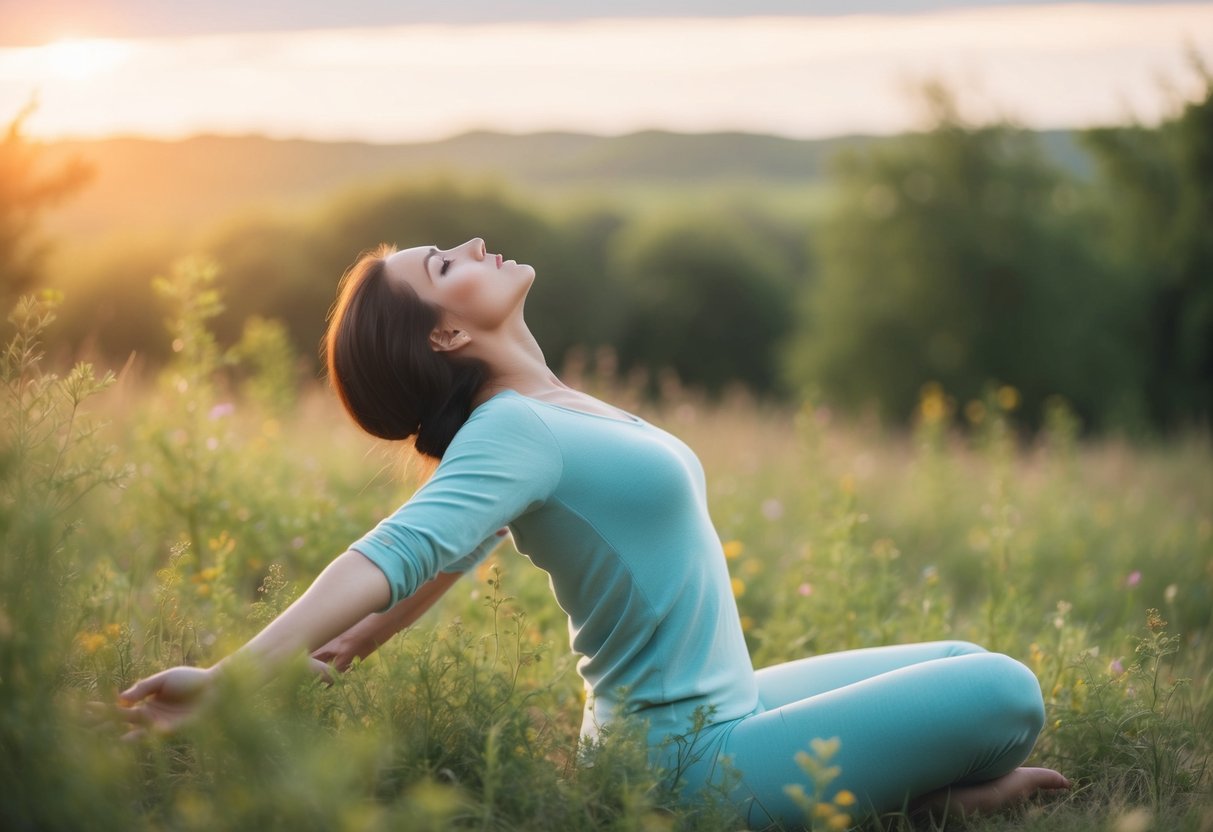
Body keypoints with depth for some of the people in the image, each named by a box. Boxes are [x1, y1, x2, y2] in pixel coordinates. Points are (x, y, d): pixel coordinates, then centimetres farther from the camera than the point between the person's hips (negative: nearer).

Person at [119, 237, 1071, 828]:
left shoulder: (547, 412, 7)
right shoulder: (513, 433, -21)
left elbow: (447, 548, 15)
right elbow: (393, 554, -33)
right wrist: (227, 678, -42)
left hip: (726, 709, 9)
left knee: (965, 663, 19)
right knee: (1004, 696, -11)